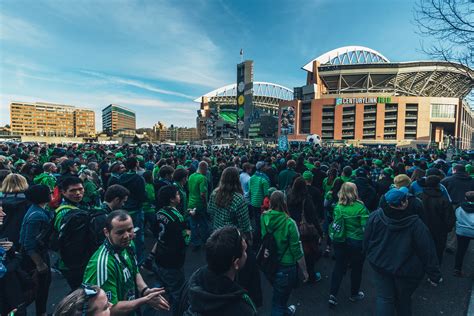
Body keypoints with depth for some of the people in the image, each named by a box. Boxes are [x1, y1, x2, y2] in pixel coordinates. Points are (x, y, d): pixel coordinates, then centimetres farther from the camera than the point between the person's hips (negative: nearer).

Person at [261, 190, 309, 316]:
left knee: (278, 293, 33)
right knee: (278, 300, 13)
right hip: (285, 266, -6)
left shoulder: (264, 217, -12)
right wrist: (304, 270, -5)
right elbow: (297, 251, -16)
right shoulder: (289, 223, -25)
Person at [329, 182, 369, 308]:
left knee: (338, 267, 14)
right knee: (356, 268, 18)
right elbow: (365, 226, -15)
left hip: (340, 242, 3)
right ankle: (354, 294, 36)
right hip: (357, 242, -2)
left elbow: (335, 224, -3)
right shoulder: (360, 207, -17)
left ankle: (333, 294, 11)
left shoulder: (338, 207, -8)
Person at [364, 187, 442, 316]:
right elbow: (427, 251, -15)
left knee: (384, 297, 11)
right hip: (406, 270, -1)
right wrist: (434, 275, -3)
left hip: (380, 265, 1)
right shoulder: (415, 223, -22)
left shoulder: (375, 216, -16)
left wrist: (371, 255, 16)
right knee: (403, 299, 22)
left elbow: (366, 241, -3)